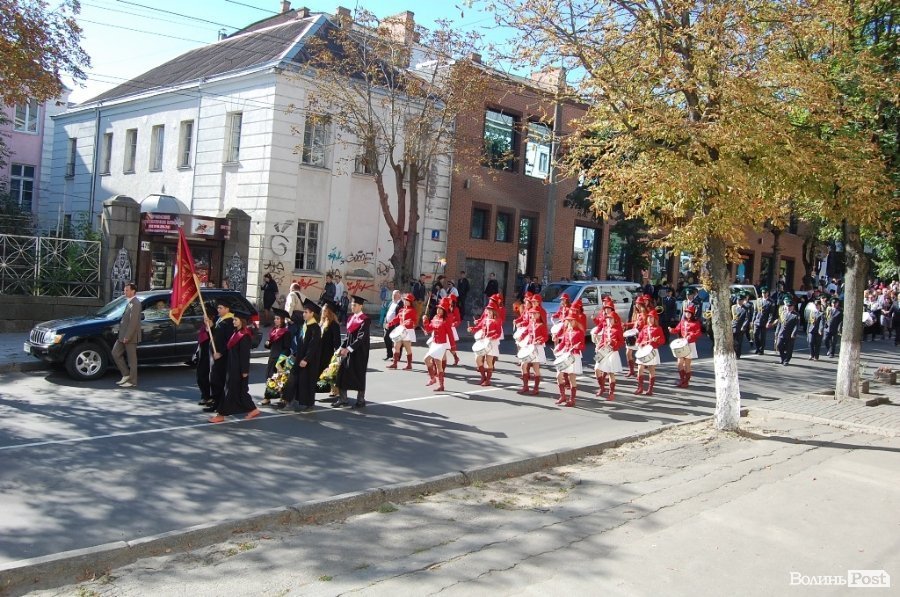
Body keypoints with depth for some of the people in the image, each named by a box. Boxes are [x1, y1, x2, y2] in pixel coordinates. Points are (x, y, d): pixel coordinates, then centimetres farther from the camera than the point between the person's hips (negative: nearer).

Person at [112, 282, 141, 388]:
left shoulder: (135, 303, -17)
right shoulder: (129, 302, 15)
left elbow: (133, 322, -22)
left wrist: (127, 337, -22)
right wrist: (122, 335, 16)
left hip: (130, 336, -10)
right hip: (123, 335, 10)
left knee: (132, 359, -1)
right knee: (115, 353, 12)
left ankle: (132, 381, 8)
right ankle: (126, 375, 19)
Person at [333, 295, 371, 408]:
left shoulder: (365, 320, -13)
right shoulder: (351, 318, 11)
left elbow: (361, 338, -19)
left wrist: (348, 349, -22)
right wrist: (342, 347, 1)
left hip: (359, 352, -7)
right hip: (348, 350, 7)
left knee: (359, 375, 1)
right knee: (342, 372, 4)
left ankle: (361, 400, 13)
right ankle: (343, 399, 12)